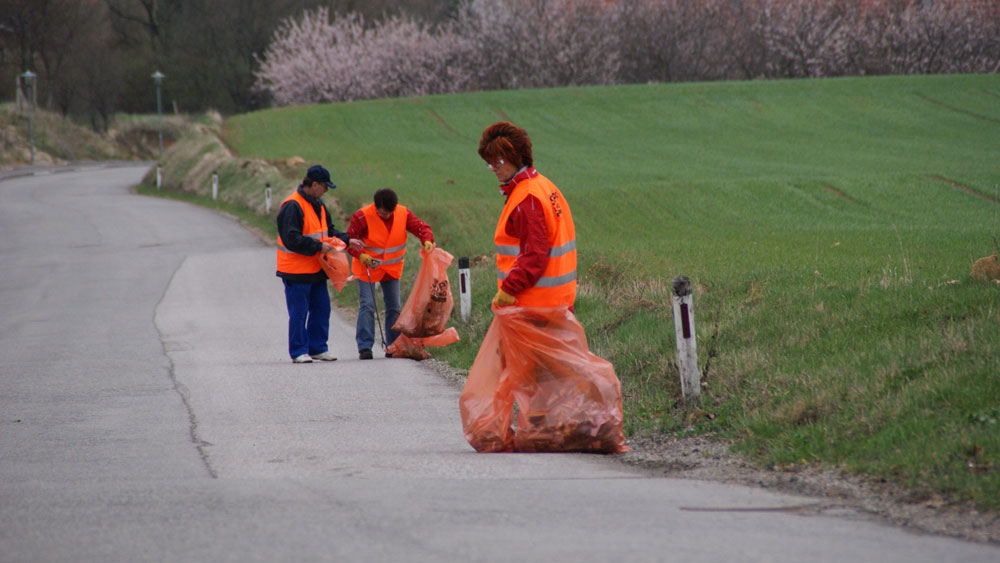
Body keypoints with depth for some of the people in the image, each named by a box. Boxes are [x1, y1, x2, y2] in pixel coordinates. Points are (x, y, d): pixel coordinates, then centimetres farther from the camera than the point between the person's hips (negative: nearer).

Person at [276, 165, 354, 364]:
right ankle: (299, 352, 5)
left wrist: (347, 240, 6)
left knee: (321, 309, 11)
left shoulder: (318, 205, 12)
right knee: (299, 313, -2)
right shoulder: (292, 206, -18)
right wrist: (319, 246, -22)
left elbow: (328, 231, 22)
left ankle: (318, 348, 19)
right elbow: (292, 239, -24)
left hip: (316, 270, 9)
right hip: (296, 271, -9)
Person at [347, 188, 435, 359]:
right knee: (367, 305, -12)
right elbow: (349, 238, -13)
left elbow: (420, 227, -6)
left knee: (394, 307, 6)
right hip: (368, 268, -4)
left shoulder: (403, 214, -9)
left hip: (392, 268, 4)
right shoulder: (363, 217, -19)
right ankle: (364, 347, -11)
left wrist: (427, 240, -28)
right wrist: (360, 255, -30)